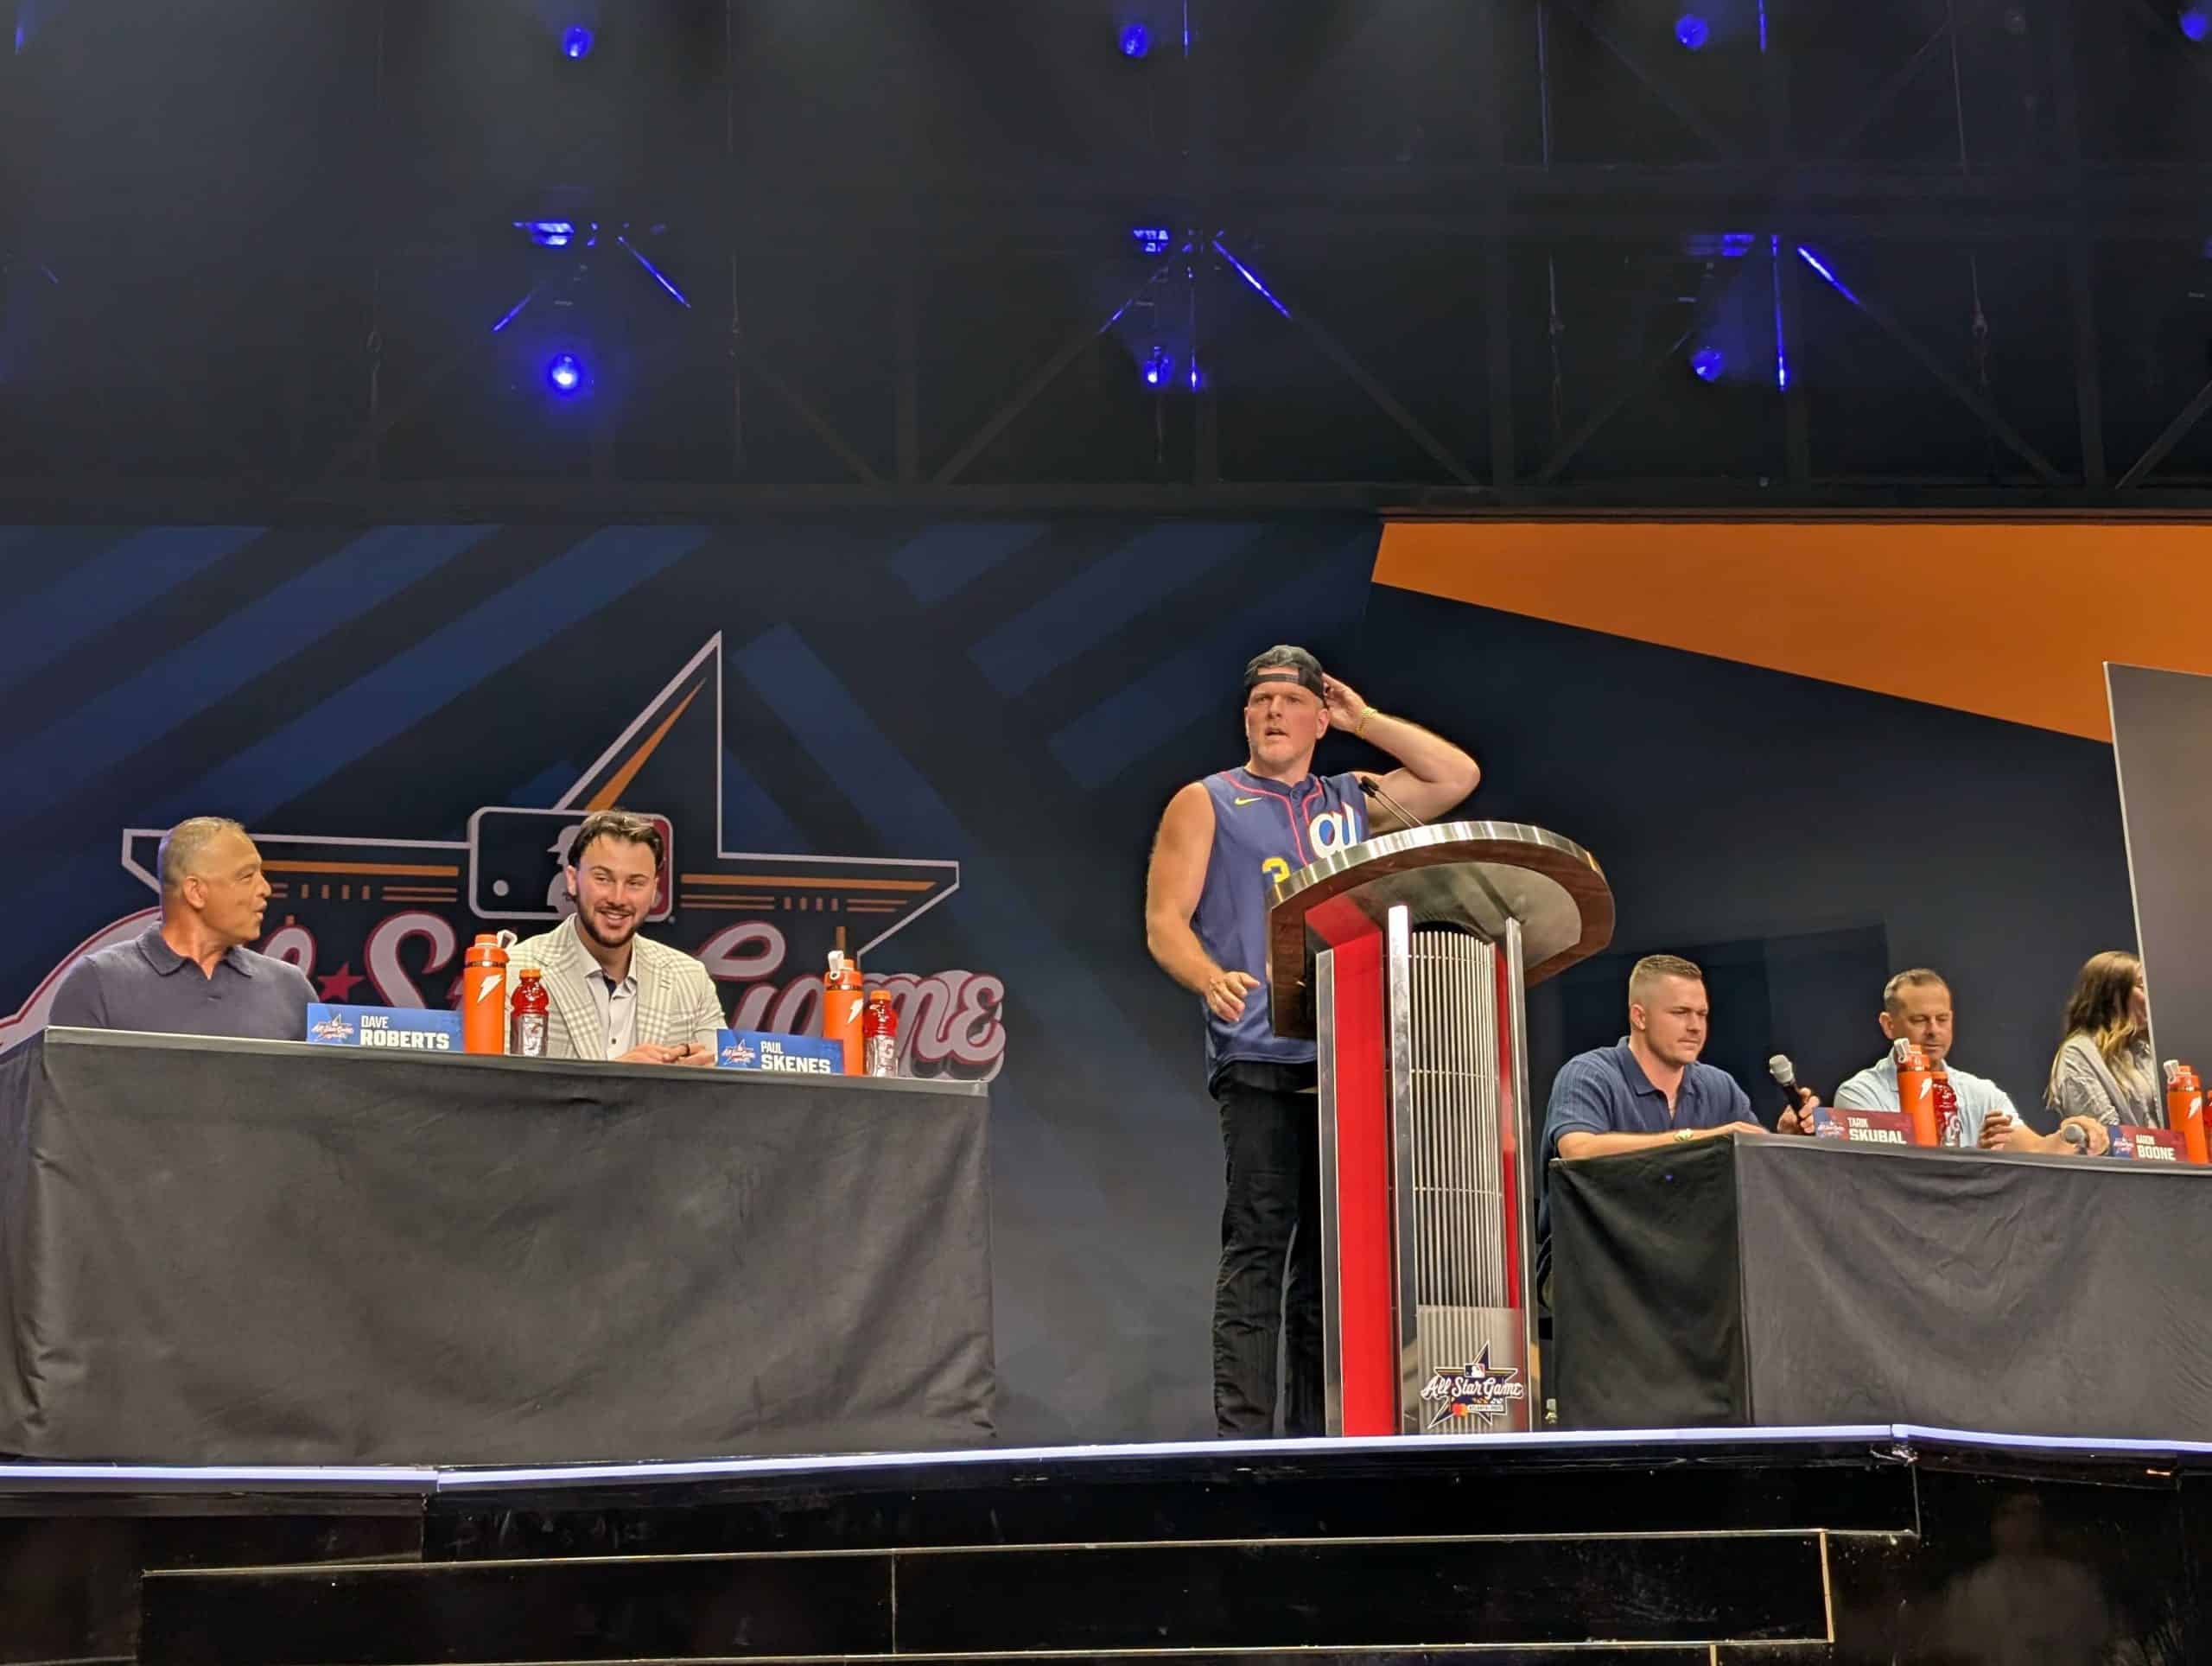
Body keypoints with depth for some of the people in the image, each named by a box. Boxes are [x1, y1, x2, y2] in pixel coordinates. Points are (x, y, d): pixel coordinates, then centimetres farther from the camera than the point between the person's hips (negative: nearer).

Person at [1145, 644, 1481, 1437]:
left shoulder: (1351, 801, 21)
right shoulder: (1206, 804, 9)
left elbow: (1459, 775, 17)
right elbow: (1164, 923, 0)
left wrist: (1365, 720, 14)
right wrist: (1213, 980, -20)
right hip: (1260, 1059, -4)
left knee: (1332, 1247, 5)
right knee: (1259, 1241, -10)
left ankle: (1314, 1434, 11)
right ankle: (1242, 1432, -10)